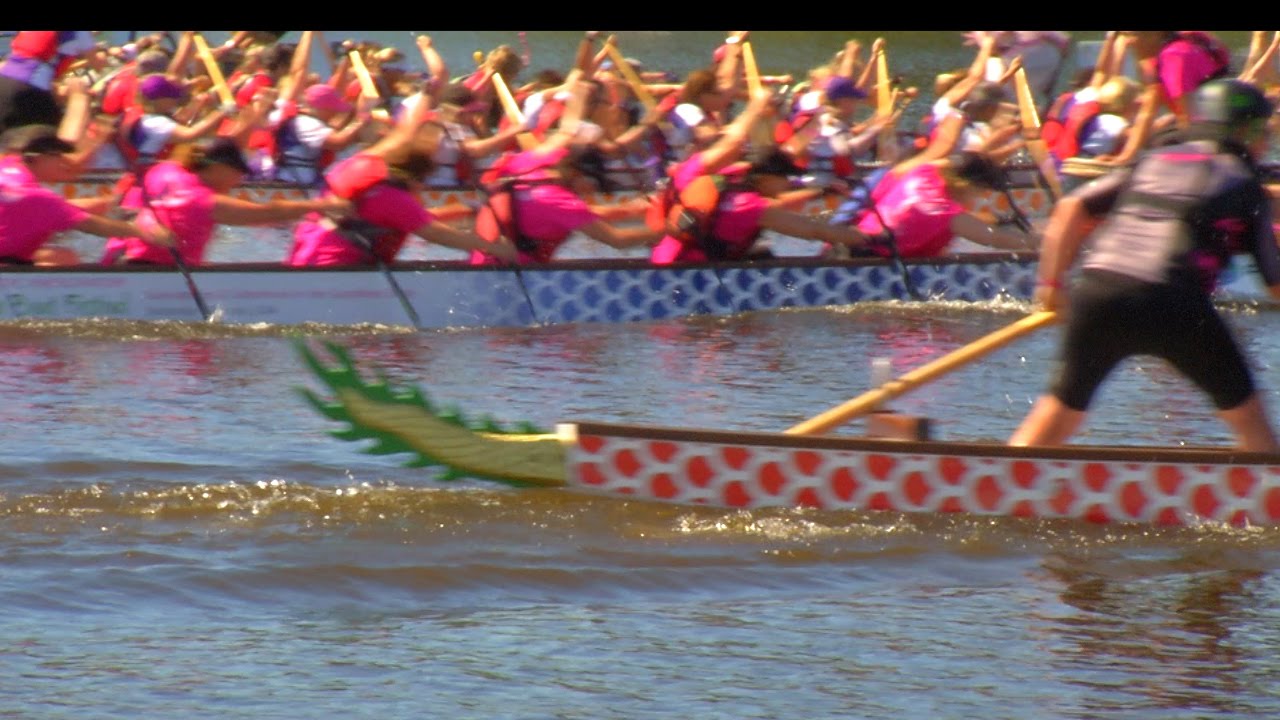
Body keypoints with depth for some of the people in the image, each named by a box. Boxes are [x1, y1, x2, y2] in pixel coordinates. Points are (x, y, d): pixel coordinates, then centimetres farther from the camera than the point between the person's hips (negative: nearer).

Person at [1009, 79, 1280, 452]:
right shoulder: (1245, 186, 13)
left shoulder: (1153, 161, 23)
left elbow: (1072, 208, 15)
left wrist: (1052, 282, 21)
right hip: (1172, 304, -4)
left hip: (1097, 291, 4)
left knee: (1064, 403, 17)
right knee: (1245, 410, 11)